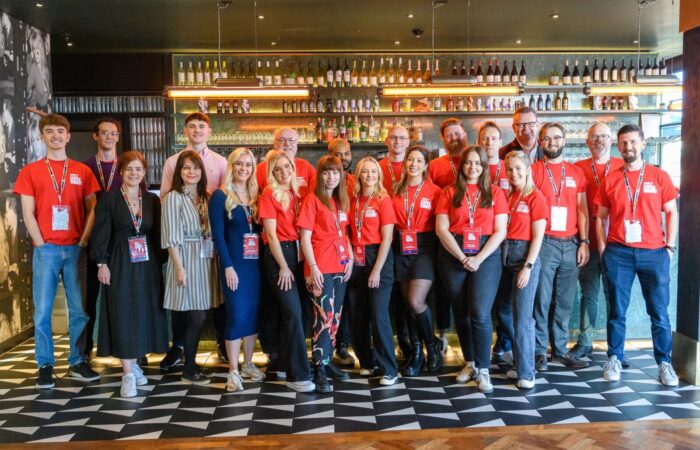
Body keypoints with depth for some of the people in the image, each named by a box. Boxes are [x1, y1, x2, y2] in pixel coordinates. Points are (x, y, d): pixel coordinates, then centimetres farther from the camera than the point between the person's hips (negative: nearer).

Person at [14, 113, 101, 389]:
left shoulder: (82, 171, 8)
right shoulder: (30, 171, 6)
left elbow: (92, 209, 7)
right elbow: (28, 214, 1)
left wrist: (83, 242, -4)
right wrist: (41, 245, -7)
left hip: (75, 249, 1)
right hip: (46, 249, -1)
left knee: (79, 308, 4)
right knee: (42, 310, 2)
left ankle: (78, 363, 14)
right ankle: (45, 366, 12)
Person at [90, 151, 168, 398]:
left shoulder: (152, 199, 7)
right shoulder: (109, 198, -2)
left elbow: (157, 234, 10)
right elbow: (101, 233, -5)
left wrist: (159, 262, 6)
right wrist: (102, 263, -10)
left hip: (147, 264, 4)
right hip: (120, 264, -3)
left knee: (144, 313, 8)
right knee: (123, 315, -3)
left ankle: (133, 363, 25)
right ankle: (128, 373, 1)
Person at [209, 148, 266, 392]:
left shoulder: (255, 196, 11)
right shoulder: (220, 196, -3)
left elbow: (261, 229, 11)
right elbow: (218, 234, -9)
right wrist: (228, 266, -15)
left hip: (256, 263, 5)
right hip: (234, 263, -5)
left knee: (254, 314, 9)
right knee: (237, 315, -5)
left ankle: (248, 364, 23)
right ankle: (233, 371, 6)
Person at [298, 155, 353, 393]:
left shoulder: (341, 201, 14)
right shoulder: (312, 200, -4)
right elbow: (305, 237, -9)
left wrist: (351, 258, 4)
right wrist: (313, 267, -15)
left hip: (341, 266, 7)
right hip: (321, 268, -7)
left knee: (335, 316, 12)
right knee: (324, 316, -10)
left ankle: (327, 361, 23)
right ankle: (319, 370, -4)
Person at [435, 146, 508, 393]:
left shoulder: (495, 192, 7)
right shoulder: (450, 193, 8)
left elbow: (500, 231, 0)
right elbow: (441, 229, -1)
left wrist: (479, 258, -11)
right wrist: (462, 257, -11)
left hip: (486, 254, -2)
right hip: (453, 255, 2)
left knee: (480, 313, -11)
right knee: (461, 312, 8)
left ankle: (483, 369, -1)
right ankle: (470, 363, 23)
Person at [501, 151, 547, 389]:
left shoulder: (535, 197, -5)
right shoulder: (505, 195, 10)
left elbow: (538, 237, -8)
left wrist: (528, 267, -14)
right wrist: (500, 255, -4)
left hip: (525, 255, -6)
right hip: (504, 255, 6)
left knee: (522, 317, -5)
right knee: (509, 313, 10)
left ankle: (526, 372, 3)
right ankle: (520, 364, 23)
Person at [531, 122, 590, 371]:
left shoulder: (576, 172, 12)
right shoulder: (533, 170, 2)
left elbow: (582, 209, 10)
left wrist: (584, 242, 1)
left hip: (570, 244, 4)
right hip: (544, 243, -4)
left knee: (565, 300, 9)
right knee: (541, 299, -2)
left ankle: (560, 349, 19)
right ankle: (539, 351, 7)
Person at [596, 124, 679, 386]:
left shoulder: (659, 177, 5)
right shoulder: (610, 180, 6)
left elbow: (671, 213, 6)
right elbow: (601, 217, 9)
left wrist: (669, 247, -1)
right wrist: (602, 248, 1)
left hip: (653, 252, 0)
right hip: (618, 252, 1)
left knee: (659, 312, 4)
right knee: (617, 311, 6)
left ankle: (664, 363, 15)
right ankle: (614, 359, 16)